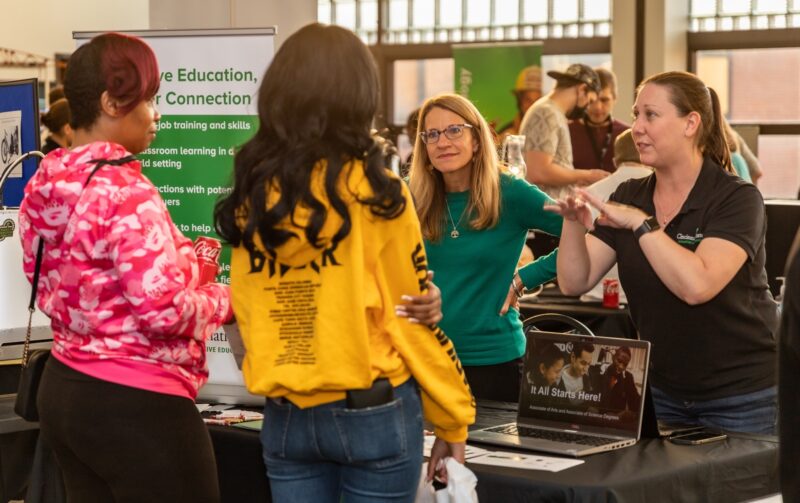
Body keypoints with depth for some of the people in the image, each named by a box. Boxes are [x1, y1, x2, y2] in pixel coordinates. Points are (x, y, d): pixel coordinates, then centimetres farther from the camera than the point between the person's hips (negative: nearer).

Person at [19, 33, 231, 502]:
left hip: (64, 388, 9)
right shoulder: (125, 191, -20)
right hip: (135, 405, -9)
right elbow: (163, 310, -24)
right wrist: (224, 298, -5)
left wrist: (182, 263, 14)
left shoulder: (46, 184, 6)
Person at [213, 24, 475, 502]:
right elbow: (414, 314, -8)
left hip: (285, 416, 4)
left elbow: (246, 309, 9)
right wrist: (453, 420, 1)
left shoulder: (254, 193, 1)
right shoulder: (372, 191, -11)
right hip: (373, 412, -4)